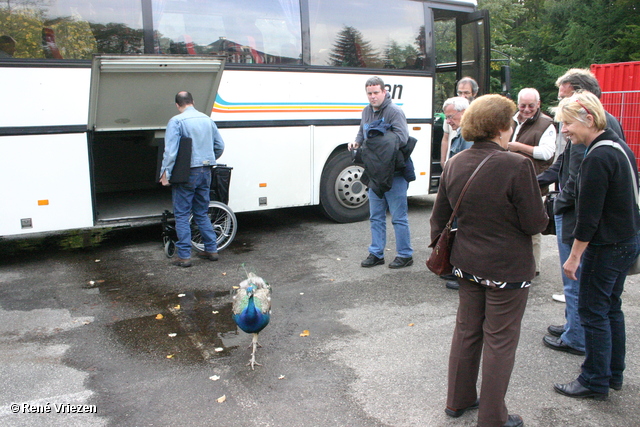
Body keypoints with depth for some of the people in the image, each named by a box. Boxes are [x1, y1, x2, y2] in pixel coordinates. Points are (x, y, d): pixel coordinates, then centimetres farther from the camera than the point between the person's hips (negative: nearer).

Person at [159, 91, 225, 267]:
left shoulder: (176, 121, -11)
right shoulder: (207, 119, 7)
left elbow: (170, 151, -19)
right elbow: (220, 146, 12)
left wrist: (165, 173, -13)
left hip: (186, 173, -6)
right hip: (205, 173, 6)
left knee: (181, 215, 4)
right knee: (202, 213, 18)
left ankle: (184, 256, 5)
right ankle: (211, 250, 20)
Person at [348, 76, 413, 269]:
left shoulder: (394, 111, -11)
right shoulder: (366, 111, 12)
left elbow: (402, 138, -22)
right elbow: (362, 133, 22)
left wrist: (379, 140, -27)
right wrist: (356, 142, 1)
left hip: (394, 173, -7)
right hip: (374, 172, 8)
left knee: (399, 217, 1)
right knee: (376, 216, 14)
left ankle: (405, 255, 14)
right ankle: (376, 254, 25)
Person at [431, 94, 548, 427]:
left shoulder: (454, 165, -2)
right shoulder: (517, 166, -21)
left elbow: (438, 217, 5)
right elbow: (535, 223, -16)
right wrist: (542, 216, 7)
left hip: (467, 264, 6)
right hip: (507, 269, -6)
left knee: (466, 331, 20)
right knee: (500, 341, 9)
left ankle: (458, 400, 37)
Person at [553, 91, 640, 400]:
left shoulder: (598, 158, -22)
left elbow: (589, 215, -22)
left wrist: (574, 256, -15)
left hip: (607, 246, -10)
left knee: (592, 311, 2)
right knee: (611, 308, 19)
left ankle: (595, 381, 14)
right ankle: (614, 374, 31)